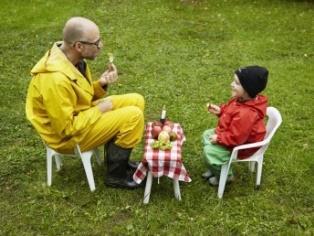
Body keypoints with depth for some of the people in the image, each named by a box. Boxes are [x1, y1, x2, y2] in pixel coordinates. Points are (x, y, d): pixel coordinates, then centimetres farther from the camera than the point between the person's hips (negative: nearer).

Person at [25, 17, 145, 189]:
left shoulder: (72, 58, -3)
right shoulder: (56, 78, -32)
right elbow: (67, 128, -27)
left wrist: (101, 83, -9)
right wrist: (99, 110, -17)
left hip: (78, 113, 9)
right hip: (69, 134, -9)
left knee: (136, 101, 5)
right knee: (134, 116, -18)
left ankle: (117, 157, 17)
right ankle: (116, 175, 0)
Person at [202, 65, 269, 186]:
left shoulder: (245, 114, -41)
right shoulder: (242, 100, -11)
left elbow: (235, 138, -34)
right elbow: (230, 110, 12)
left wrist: (218, 139, -21)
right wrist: (220, 110, -6)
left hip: (241, 145, -10)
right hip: (237, 135, 10)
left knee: (209, 151, -15)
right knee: (207, 135, 15)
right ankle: (215, 168, 28)